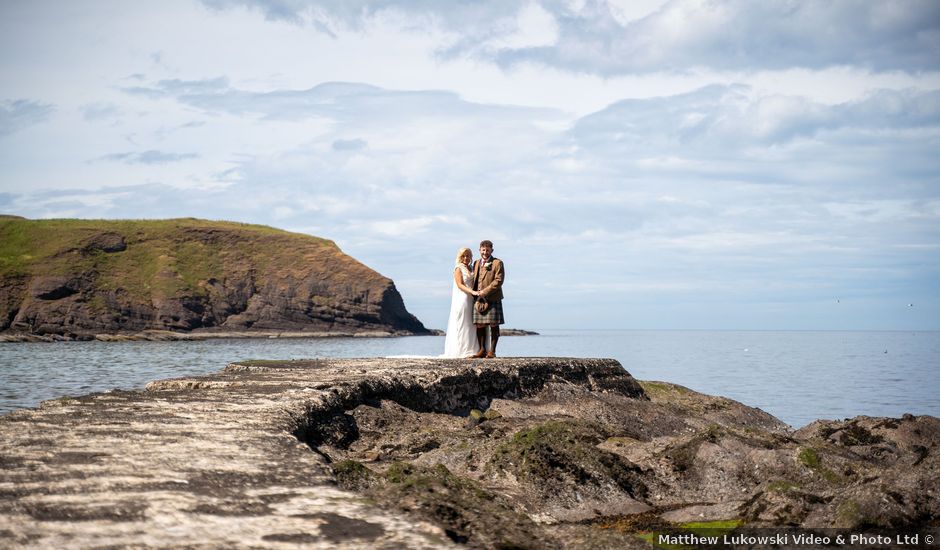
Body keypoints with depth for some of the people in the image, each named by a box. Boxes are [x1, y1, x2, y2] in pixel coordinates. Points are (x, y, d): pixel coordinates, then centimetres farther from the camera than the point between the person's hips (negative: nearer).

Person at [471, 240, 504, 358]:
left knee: (493, 325, -1)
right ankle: (482, 350, 10)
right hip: (479, 299, 5)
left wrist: (485, 291, -14)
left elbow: (499, 280, -11)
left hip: (493, 299, -5)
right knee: (479, 325, 4)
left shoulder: (497, 263, -2)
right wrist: (475, 293, 4)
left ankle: (492, 351, 2)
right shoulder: (477, 263, 17)